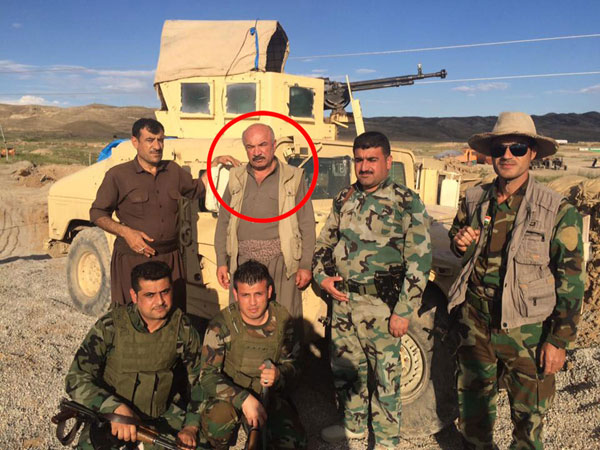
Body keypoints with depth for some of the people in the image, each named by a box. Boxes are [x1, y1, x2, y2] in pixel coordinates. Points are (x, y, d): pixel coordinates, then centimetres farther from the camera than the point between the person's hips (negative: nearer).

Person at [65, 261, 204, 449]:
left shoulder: (183, 328, -8)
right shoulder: (110, 327, -15)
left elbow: (200, 380, 1)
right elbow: (76, 380, -16)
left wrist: (191, 427, -10)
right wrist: (115, 408, -32)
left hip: (163, 413, 3)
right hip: (110, 413, -2)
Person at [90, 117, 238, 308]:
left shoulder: (173, 170, 11)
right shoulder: (118, 175, -2)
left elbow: (197, 189, 25)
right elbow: (97, 213, 2)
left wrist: (215, 162, 13)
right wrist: (125, 231, -14)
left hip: (171, 258, 4)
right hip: (132, 260, -4)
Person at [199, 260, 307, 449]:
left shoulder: (282, 319, -8)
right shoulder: (222, 325, -17)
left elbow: (292, 363, 1)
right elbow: (207, 375, -20)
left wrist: (278, 374, -24)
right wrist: (244, 399, -33)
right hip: (231, 395, -2)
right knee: (219, 417, -34)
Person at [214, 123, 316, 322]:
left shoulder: (293, 178, 4)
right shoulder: (236, 178, 13)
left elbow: (307, 226, 2)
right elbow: (223, 223, 15)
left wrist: (306, 266, -3)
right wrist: (221, 261, 8)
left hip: (281, 262, -2)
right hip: (244, 261, 3)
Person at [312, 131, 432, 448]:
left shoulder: (406, 204, -9)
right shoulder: (344, 199, 7)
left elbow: (419, 261, -12)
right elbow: (324, 242, 18)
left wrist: (403, 312, -16)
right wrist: (322, 276, 2)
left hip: (380, 305, -6)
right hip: (342, 300, 6)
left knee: (385, 376, 7)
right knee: (344, 368, 18)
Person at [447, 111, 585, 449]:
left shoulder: (557, 211, -11)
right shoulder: (474, 200, 0)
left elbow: (571, 280, -9)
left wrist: (559, 341, -10)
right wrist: (461, 244, -9)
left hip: (527, 330, -3)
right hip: (476, 322, 4)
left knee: (528, 414, 15)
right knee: (474, 404, 20)